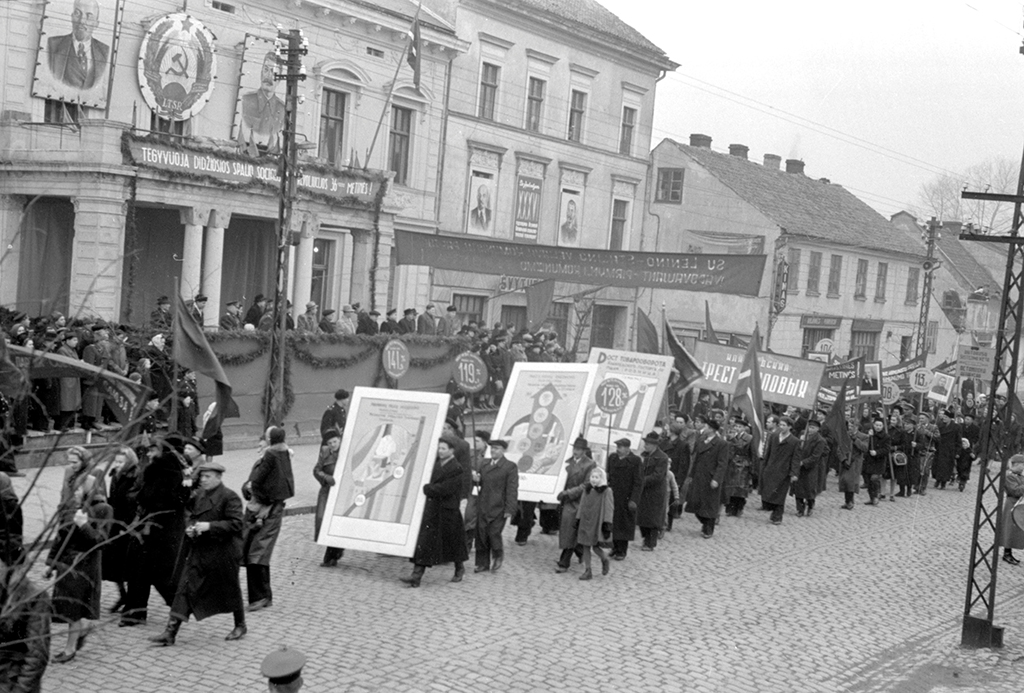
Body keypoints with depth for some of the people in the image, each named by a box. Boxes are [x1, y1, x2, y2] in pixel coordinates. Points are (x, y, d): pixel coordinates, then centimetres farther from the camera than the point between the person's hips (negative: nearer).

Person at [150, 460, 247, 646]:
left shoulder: (230, 497, -13)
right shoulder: (199, 496, 9)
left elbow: (235, 524, -19)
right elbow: (192, 516, 23)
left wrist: (209, 526, -24)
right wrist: (190, 527, 0)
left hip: (222, 552, -6)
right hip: (198, 552, 6)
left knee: (230, 590, 10)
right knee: (185, 589, -1)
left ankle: (240, 626, 31)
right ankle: (170, 632, -2)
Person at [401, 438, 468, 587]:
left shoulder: (456, 469, -14)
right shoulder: (436, 464, 8)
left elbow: (445, 489, -21)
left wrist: (427, 488, -14)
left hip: (447, 511, -6)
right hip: (431, 510, 6)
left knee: (453, 541, 11)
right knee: (423, 542, -1)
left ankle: (460, 568, 35)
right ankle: (416, 576, -4)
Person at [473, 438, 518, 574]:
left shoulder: (510, 466, -4)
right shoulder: (484, 464, 14)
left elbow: (512, 490, -8)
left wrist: (509, 510, -13)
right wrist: (476, 479, -2)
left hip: (498, 508, -5)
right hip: (483, 506, 5)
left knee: (494, 533, -6)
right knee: (481, 535, 4)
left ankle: (498, 556, 22)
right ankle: (483, 563, 15)